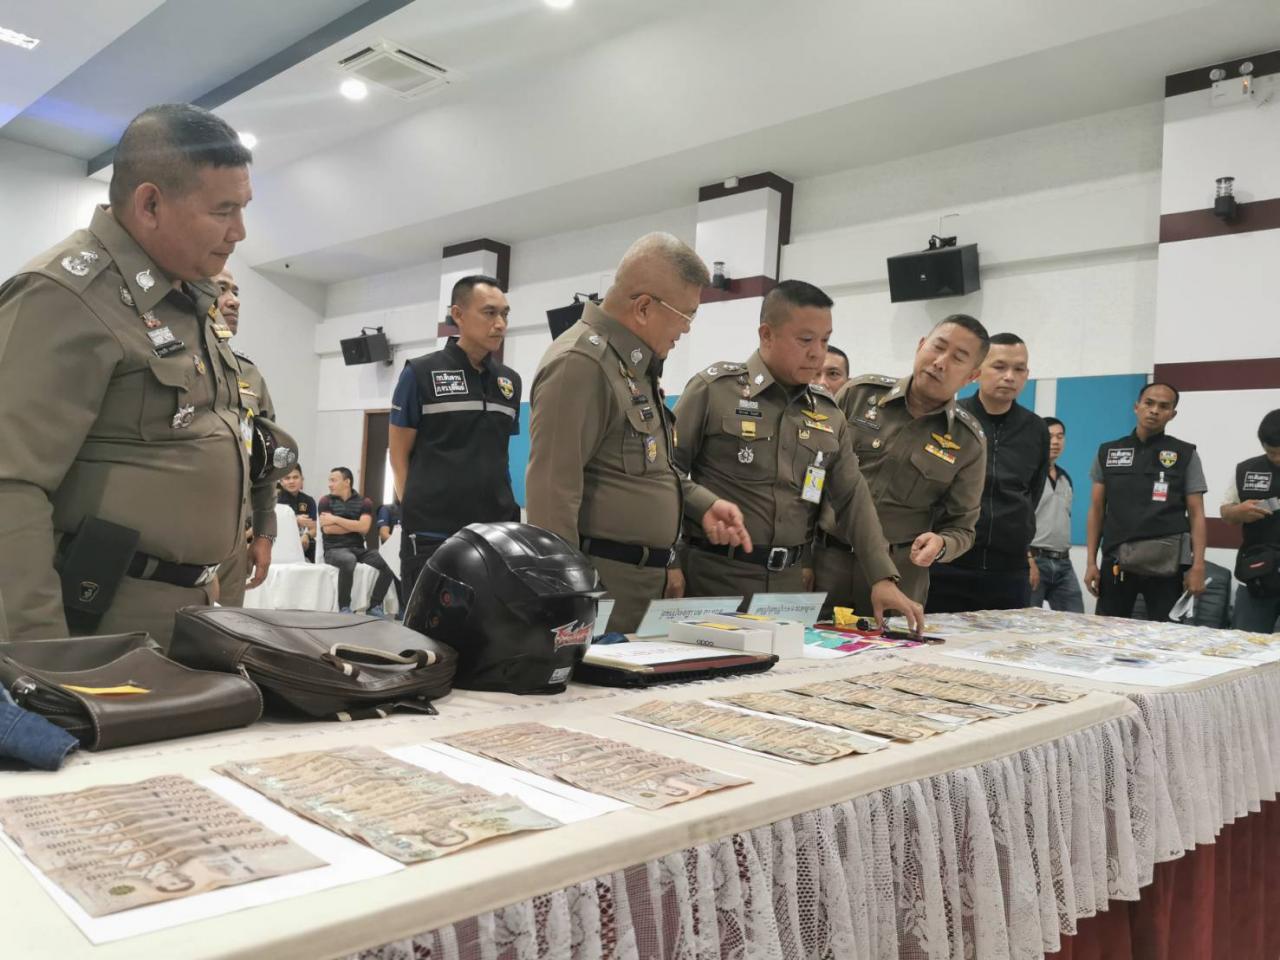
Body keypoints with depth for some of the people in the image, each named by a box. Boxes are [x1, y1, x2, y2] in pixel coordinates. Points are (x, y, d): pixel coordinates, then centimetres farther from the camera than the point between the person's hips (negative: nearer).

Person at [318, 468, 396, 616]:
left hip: (359, 549, 3)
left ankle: (375, 606, -12)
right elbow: (327, 529, -5)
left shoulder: (364, 502, 10)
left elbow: (364, 528, -7)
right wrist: (355, 526, -2)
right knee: (348, 560, -38)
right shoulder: (326, 501, 9)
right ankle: (344, 608, -27)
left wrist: (335, 519, -5)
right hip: (335, 549, -2)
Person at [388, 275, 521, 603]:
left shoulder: (510, 381, 11)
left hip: (497, 532, 5)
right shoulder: (420, 374, -2)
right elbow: (399, 455, 1)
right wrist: (417, 509, -4)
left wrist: (509, 507, 9)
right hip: (432, 535, -4)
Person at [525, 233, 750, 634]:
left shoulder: (636, 365, 15)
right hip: (600, 583, -9)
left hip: (645, 579, 9)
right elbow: (551, 493, -21)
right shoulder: (580, 364, -16)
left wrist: (700, 502, 11)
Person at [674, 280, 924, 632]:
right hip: (715, 576, -4)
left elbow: (853, 499, 7)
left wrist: (883, 578, -2)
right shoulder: (714, 388, -4)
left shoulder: (828, 413, 10)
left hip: (790, 581, 5)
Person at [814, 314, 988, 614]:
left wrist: (940, 545, -17)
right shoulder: (858, 394, 0)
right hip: (821, 559, 0)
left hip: (899, 576, 0)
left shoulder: (968, 442, 0)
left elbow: (960, 527, 7)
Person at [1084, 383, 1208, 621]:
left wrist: (1198, 566, -8)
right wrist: (1091, 561, 4)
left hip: (1167, 563, -1)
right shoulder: (1107, 453, 9)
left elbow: (1196, 514, 2)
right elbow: (1096, 510, 10)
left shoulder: (1186, 455, 5)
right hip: (1115, 561, 2)